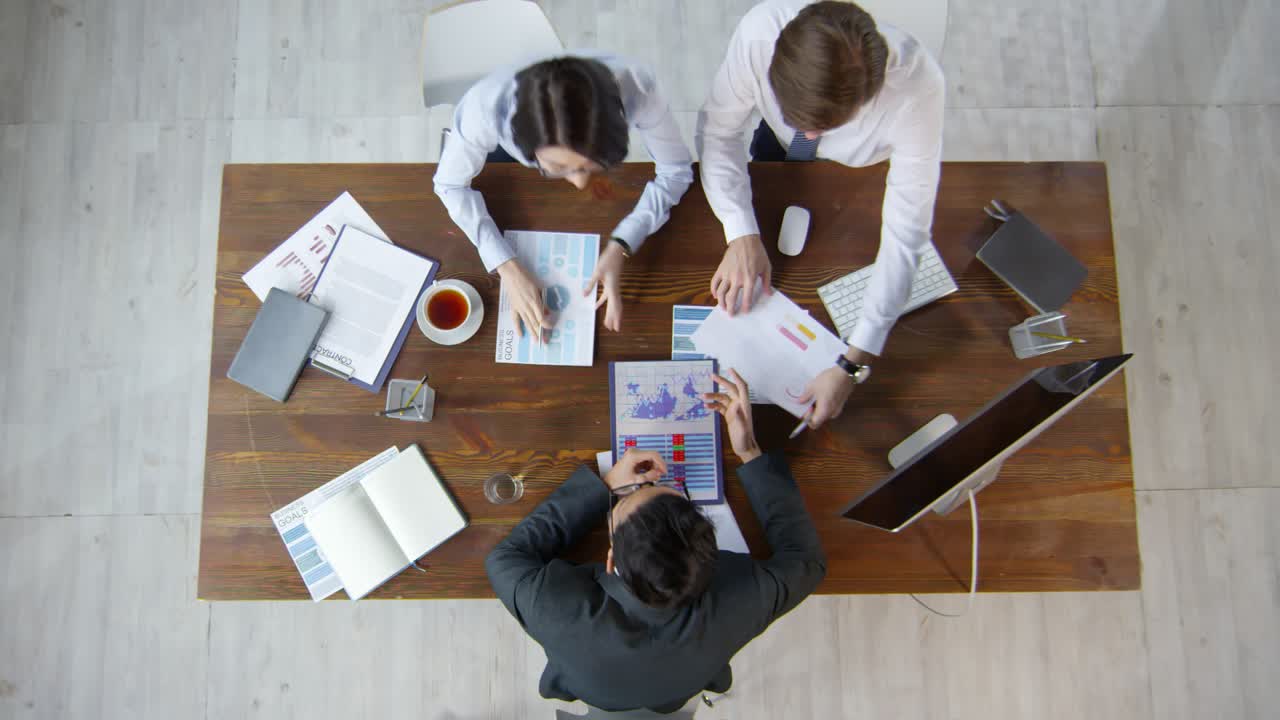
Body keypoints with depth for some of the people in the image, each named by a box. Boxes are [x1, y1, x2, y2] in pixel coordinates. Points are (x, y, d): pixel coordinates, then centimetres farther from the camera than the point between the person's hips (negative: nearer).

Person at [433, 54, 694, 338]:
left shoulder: (636, 87, -46)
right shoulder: (486, 106, -47)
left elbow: (676, 170, -30)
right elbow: (450, 184, -28)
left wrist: (619, 248, -43)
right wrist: (508, 268, -40)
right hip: (509, 151, -1)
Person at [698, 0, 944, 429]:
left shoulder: (916, 88, -45)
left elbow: (905, 234, -41)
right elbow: (718, 130, -25)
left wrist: (852, 364, -44)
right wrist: (741, 235, -38)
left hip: (862, 179, -1)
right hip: (778, 153, 2)